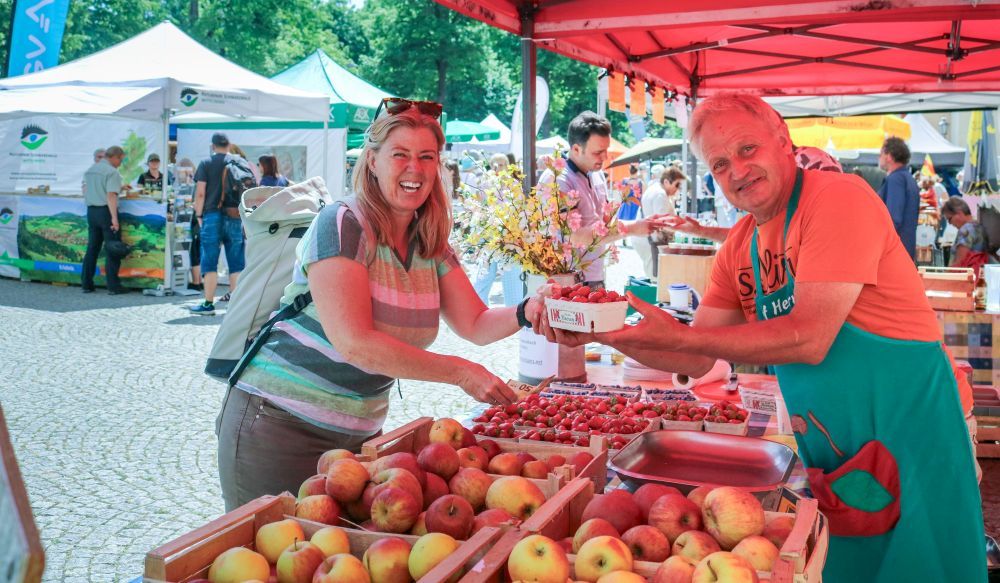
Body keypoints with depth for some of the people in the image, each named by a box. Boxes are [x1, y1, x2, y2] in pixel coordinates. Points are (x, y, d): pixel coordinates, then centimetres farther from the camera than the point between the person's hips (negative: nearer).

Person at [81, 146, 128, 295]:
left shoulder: (89, 170, 14)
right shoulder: (112, 172, -10)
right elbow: (111, 196, -20)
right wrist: (114, 217, -24)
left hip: (91, 211, 7)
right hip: (106, 211, -7)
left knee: (92, 248, 12)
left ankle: (86, 284, 15)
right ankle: (113, 286, -1)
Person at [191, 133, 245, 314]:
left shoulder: (206, 164, 1)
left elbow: (200, 193, -5)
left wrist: (198, 215, 4)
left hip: (212, 216, -2)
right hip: (235, 217, 2)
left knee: (210, 262, 2)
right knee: (236, 263, 6)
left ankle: (208, 304, 2)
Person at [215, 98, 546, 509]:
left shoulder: (432, 246, 5)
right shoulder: (342, 225, -17)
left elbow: (477, 326, 4)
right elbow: (355, 343, -25)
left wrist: (526, 312, -17)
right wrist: (459, 372, -24)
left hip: (359, 434, 7)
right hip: (281, 426, -6)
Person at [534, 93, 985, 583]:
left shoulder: (838, 197, -17)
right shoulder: (739, 247, 5)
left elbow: (808, 339, -25)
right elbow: (697, 360, 5)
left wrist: (677, 335, -26)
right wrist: (603, 333, -9)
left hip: (911, 432, -7)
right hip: (832, 453, 7)